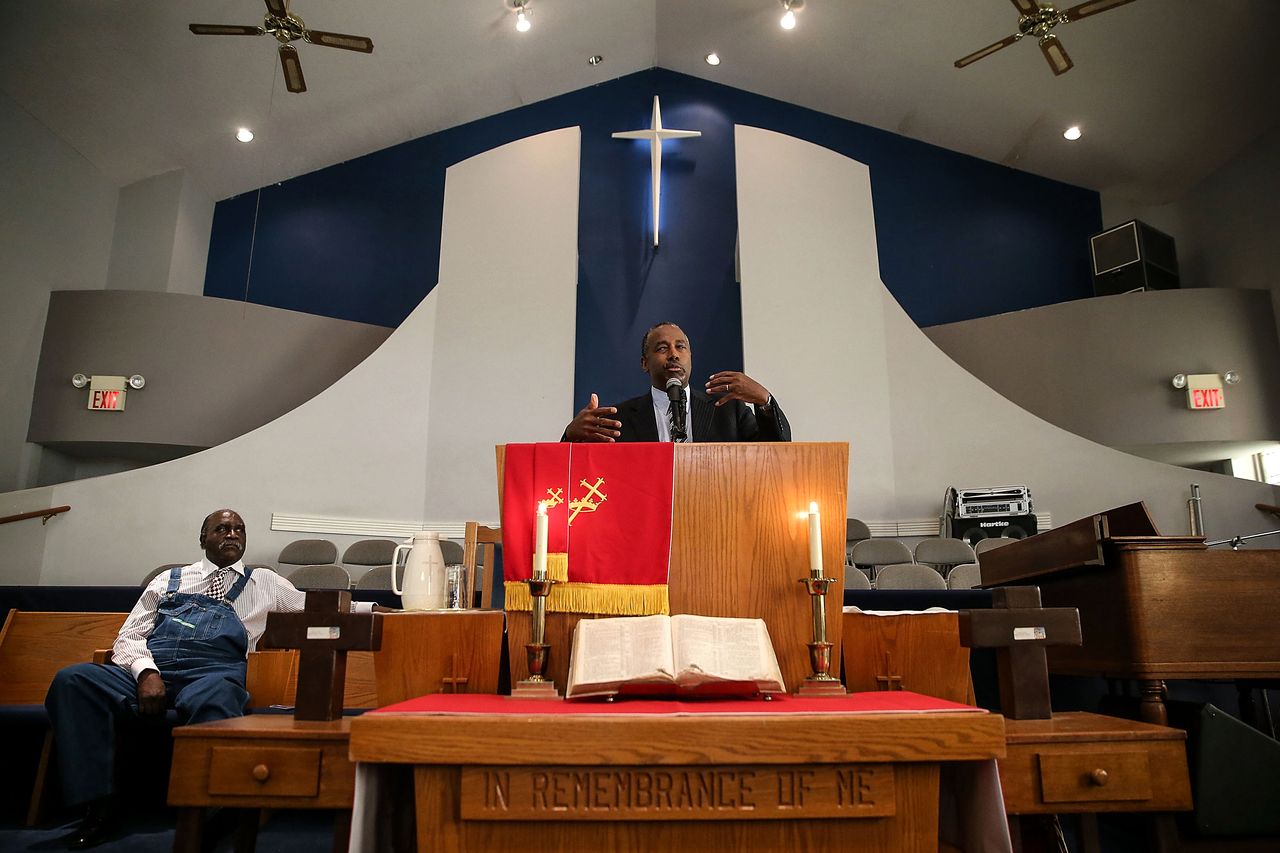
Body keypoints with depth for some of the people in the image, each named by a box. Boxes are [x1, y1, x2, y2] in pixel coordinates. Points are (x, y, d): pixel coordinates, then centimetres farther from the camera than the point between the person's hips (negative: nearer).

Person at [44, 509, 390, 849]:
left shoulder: (264, 582, 25)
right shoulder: (169, 580, 25)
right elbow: (128, 637, 16)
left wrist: (370, 608, 17)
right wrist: (145, 671, -6)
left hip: (212, 672, -2)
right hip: (150, 668, 3)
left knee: (215, 697, -39)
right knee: (73, 679, -26)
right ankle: (97, 809, -20)